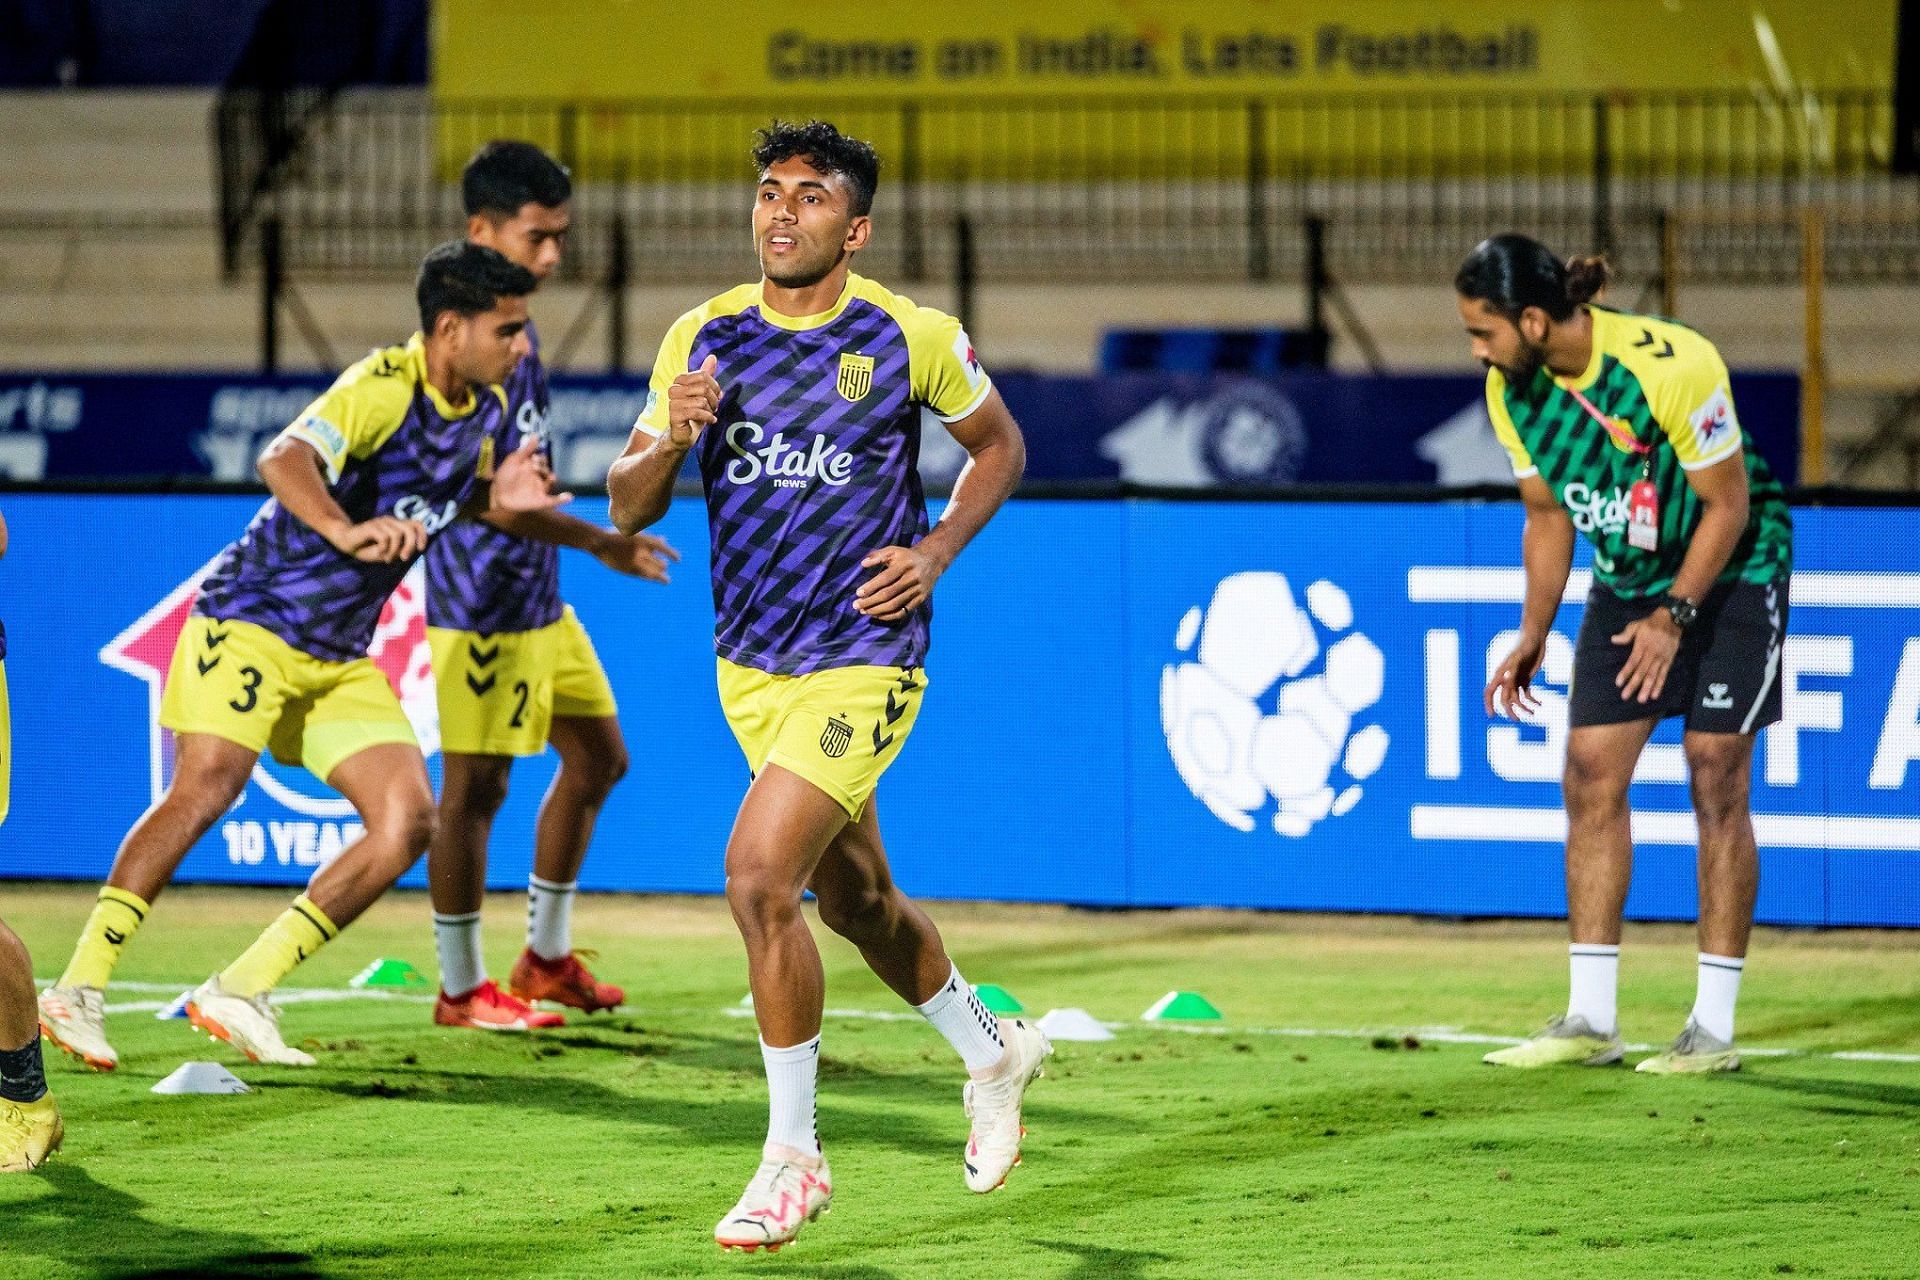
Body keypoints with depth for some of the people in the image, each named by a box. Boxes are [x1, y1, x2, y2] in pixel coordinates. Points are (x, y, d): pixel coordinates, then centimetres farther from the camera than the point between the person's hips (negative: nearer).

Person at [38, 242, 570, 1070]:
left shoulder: (486, 409, 5)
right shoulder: (384, 387, -19)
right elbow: (285, 459, -36)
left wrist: (503, 503, 1)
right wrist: (346, 532, -55)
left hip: (341, 657, 8)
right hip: (253, 618, -8)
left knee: (408, 821, -7)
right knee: (208, 784, -25)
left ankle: (240, 992, -2)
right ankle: (78, 991, -20)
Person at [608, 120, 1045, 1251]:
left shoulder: (914, 338, -8)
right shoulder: (703, 339, 0)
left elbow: (1000, 447, 8)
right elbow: (627, 509, 2)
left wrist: (935, 552, -7)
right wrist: (672, 443, -20)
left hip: (864, 659, -5)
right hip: (751, 664, 5)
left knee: (760, 875, -20)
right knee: (854, 898, 19)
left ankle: (794, 1157, -8)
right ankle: (992, 1052, 47)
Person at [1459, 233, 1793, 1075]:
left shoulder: (1671, 365, -29)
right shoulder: (1509, 389, -10)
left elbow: (1727, 505, -20)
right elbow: (1548, 515, 4)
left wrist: (1675, 617, -24)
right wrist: (1534, 634, -1)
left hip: (1731, 572, -6)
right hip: (1627, 582, 6)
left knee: (1717, 784, -8)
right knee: (1591, 777, -4)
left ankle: (1714, 1028, -4)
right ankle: (1589, 1020, -1)